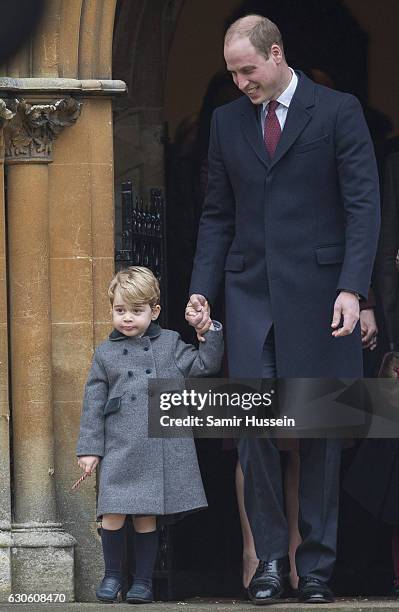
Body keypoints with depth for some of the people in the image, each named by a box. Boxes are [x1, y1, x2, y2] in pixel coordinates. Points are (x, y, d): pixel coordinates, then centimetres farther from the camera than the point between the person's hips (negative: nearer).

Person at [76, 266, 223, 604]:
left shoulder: (170, 343, 11)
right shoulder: (105, 353, 10)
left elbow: (204, 366, 11)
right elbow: (94, 404, 10)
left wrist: (211, 331, 0)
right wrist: (89, 449, 6)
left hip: (162, 446, 0)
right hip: (119, 449, 0)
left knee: (147, 518, 2)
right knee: (113, 515, -7)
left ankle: (143, 581, 13)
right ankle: (112, 575, 12)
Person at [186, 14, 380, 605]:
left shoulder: (338, 111, -2)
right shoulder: (228, 120, 11)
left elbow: (363, 204, -5)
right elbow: (218, 214, 15)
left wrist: (352, 288, -14)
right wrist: (202, 288, 6)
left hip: (318, 293, -3)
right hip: (251, 294, 3)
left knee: (319, 429, 1)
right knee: (255, 426, -4)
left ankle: (317, 562, 8)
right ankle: (270, 557, 3)